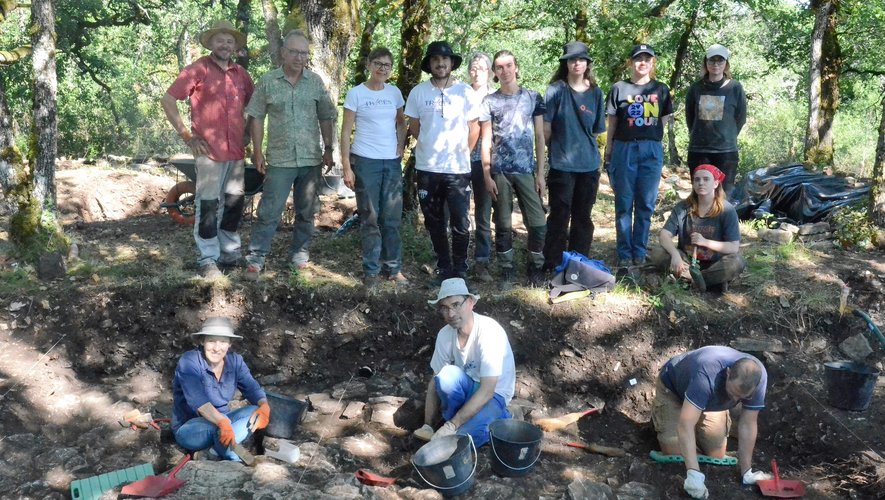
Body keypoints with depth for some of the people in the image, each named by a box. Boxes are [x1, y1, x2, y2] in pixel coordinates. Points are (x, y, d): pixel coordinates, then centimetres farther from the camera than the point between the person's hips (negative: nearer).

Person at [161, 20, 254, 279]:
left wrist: (247, 132, 15)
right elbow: (167, 100, -6)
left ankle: (230, 254, 26)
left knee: (234, 204, 13)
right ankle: (208, 260, 6)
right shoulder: (198, 69, -4)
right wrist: (186, 134, -8)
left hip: (236, 151, 6)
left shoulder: (241, 74, 11)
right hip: (209, 151, -5)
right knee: (208, 206, -2)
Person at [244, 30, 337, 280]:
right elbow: (257, 117, 2)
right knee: (269, 211, -1)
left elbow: (326, 118, 7)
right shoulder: (268, 81, -1)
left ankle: (300, 252, 25)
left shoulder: (316, 82, 4)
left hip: (311, 158, 2)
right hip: (279, 159, -2)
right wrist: (257, 152, -1)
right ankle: (256, 258, 6)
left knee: (306, 210, 11)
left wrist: (328, 150, 3)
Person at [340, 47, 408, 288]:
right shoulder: (356, 93, -4)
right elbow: (346, 132, -4)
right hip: (365, 161, -3)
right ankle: (371, 271, 12)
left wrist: (400, 147, 5)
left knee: (391, 218, 7)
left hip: (392, 162, 3)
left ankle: (393, 268, 17)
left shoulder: (395, 92, 7)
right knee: (370, 218, 3)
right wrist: (346, 167, -9)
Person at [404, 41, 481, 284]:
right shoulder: (418, 92, 0)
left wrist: (462, 153, 6)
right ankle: (443, 266, 25)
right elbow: (413, 127, 10)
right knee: (434, 222, 11)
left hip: (458, 169, -1)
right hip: (427, 168, 2)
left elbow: (474, 128, 6)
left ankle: (459, 269, 13)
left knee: (460, 223, -2)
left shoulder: (465, 91, -2)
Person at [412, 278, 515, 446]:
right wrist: (427, 426, -9)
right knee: (447, 375, -31)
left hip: (494, 394, -4)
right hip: (468, 389, 4)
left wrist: (452, 426, -31)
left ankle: (494, 419, 0)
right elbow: (435, 381, -2)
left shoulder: (489, 331, -28)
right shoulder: (445, 334, -11)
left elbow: (487, 391, -30)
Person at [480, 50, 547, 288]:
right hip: (499, 171, 0)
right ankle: (506, 271, 15)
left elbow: (539, 137, 6)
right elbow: (486, 141, 4)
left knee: (537, 223, -3)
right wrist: (487, 176, -3)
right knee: (503, 225, 4)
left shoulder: (533, 97, 7)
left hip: (526, 170, 0)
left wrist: (540, 173, 1)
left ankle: (535, 269, 15)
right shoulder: (489, 101, 6)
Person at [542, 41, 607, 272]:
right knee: (559, 216, -1)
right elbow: (546, 128, -3)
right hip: (561, 164, -4)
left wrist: (583, 146, 5)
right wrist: (557, 149, 3)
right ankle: (552, 266, 8)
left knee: (583, 217, 11)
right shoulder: (556, 90, -4)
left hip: (589, 164, 4)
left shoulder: (595, 92, 7)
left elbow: (597, 130, 13)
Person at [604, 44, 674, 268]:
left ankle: (640, 253, 14)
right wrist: (608, 153, 2)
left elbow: (664, 122, 14)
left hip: (652, 151, 2)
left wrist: (658, 149, 8)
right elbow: (612, 123, 5)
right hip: (625, 149, -2)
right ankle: (624, 254, 8)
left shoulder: (661, 89, 10)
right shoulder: (619, 88, 4)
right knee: (624, 205, 1)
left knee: (646, 205, 5)